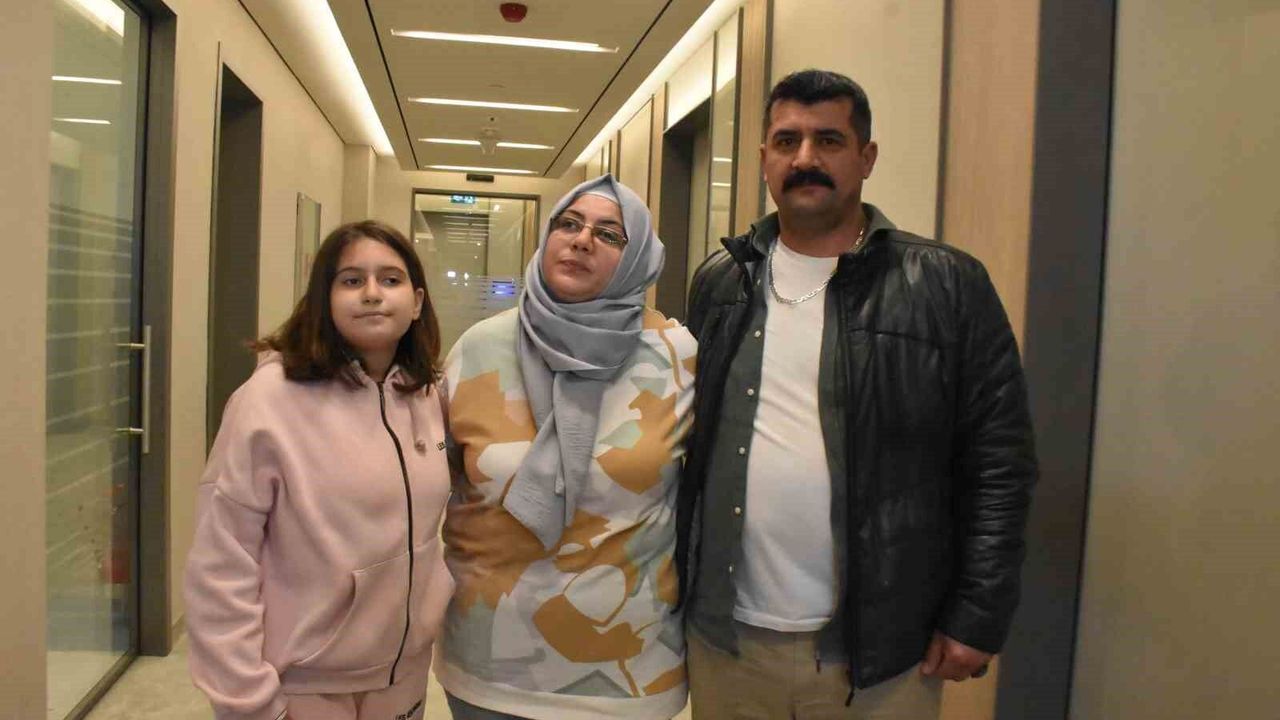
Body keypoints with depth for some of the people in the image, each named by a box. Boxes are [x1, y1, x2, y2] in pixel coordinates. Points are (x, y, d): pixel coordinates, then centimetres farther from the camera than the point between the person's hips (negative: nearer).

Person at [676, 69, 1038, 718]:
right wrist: (678, 583, 6)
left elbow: (999, 463, -5)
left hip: (879, 650, -2)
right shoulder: (718, 284, 6)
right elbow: (690, 444, 9)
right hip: (726, 639, 3)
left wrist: (977, 618, -8)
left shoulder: (947, 286, -5)